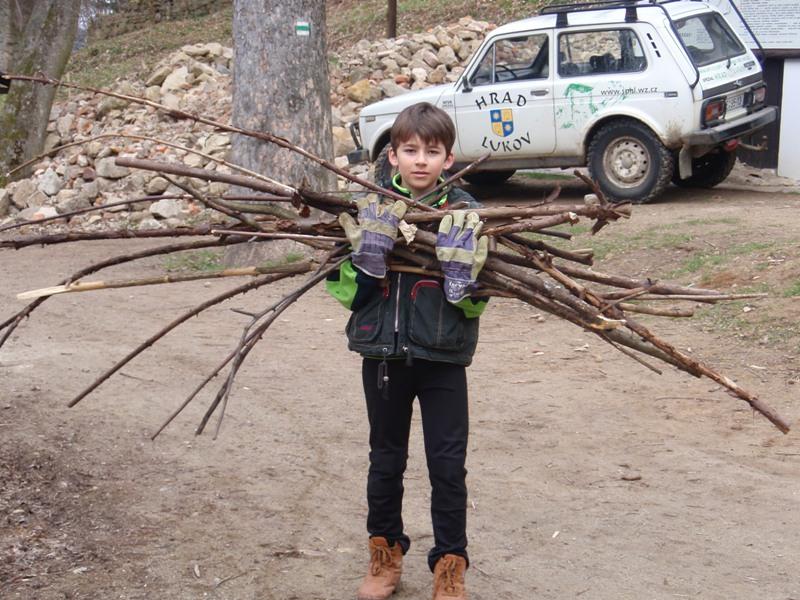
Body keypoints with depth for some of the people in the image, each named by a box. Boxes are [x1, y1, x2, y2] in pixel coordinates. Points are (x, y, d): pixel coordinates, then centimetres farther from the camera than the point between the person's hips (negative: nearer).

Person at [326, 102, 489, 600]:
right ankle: (386, 554, 33)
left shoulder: (464, 213, -4)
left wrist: (464, 270, -23)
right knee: (386, 460, 15)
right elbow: (345, 292, -3)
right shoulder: (368, 209, -1)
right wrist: (365, 254, -20)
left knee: (448, 465, 2)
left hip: (444, 358, -1)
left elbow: (477, 301, -4)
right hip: (383, 354, 2)